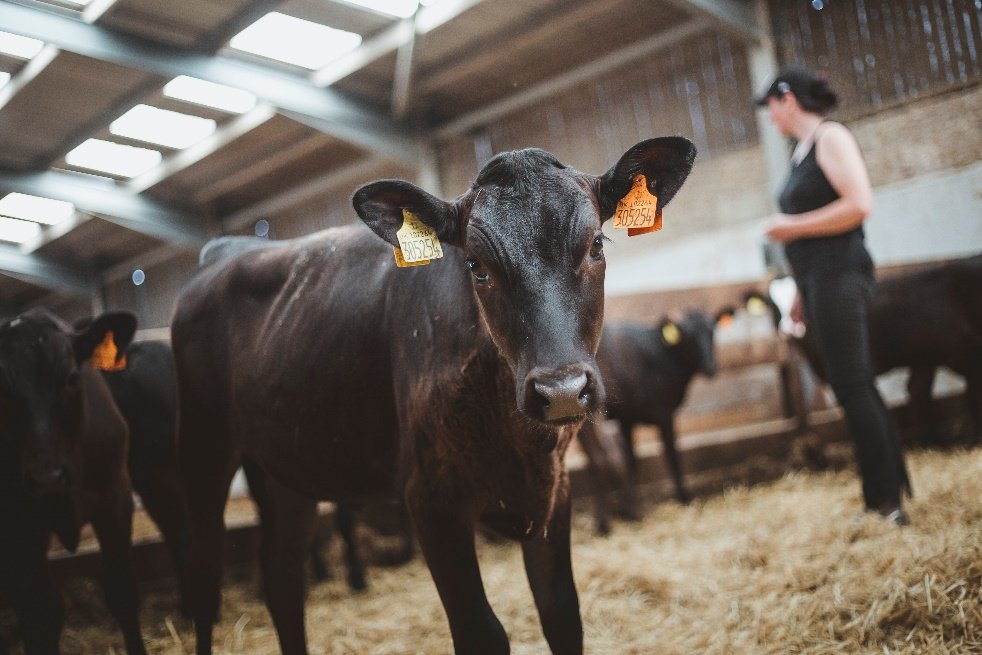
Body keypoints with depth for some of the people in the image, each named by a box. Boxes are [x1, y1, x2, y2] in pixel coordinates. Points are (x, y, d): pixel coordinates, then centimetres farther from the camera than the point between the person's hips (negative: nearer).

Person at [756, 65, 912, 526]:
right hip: (816, 281, 9)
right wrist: (802, 293, 16)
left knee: (853, 387, -9)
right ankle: (893, 487, 18)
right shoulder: (801, 152, 19)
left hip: (838, 275, -9)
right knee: (856, 387, 11)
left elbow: (859, 204, -19)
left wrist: (792, 227, -14)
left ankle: (887, 500, -3)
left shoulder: (830, 137, -6)